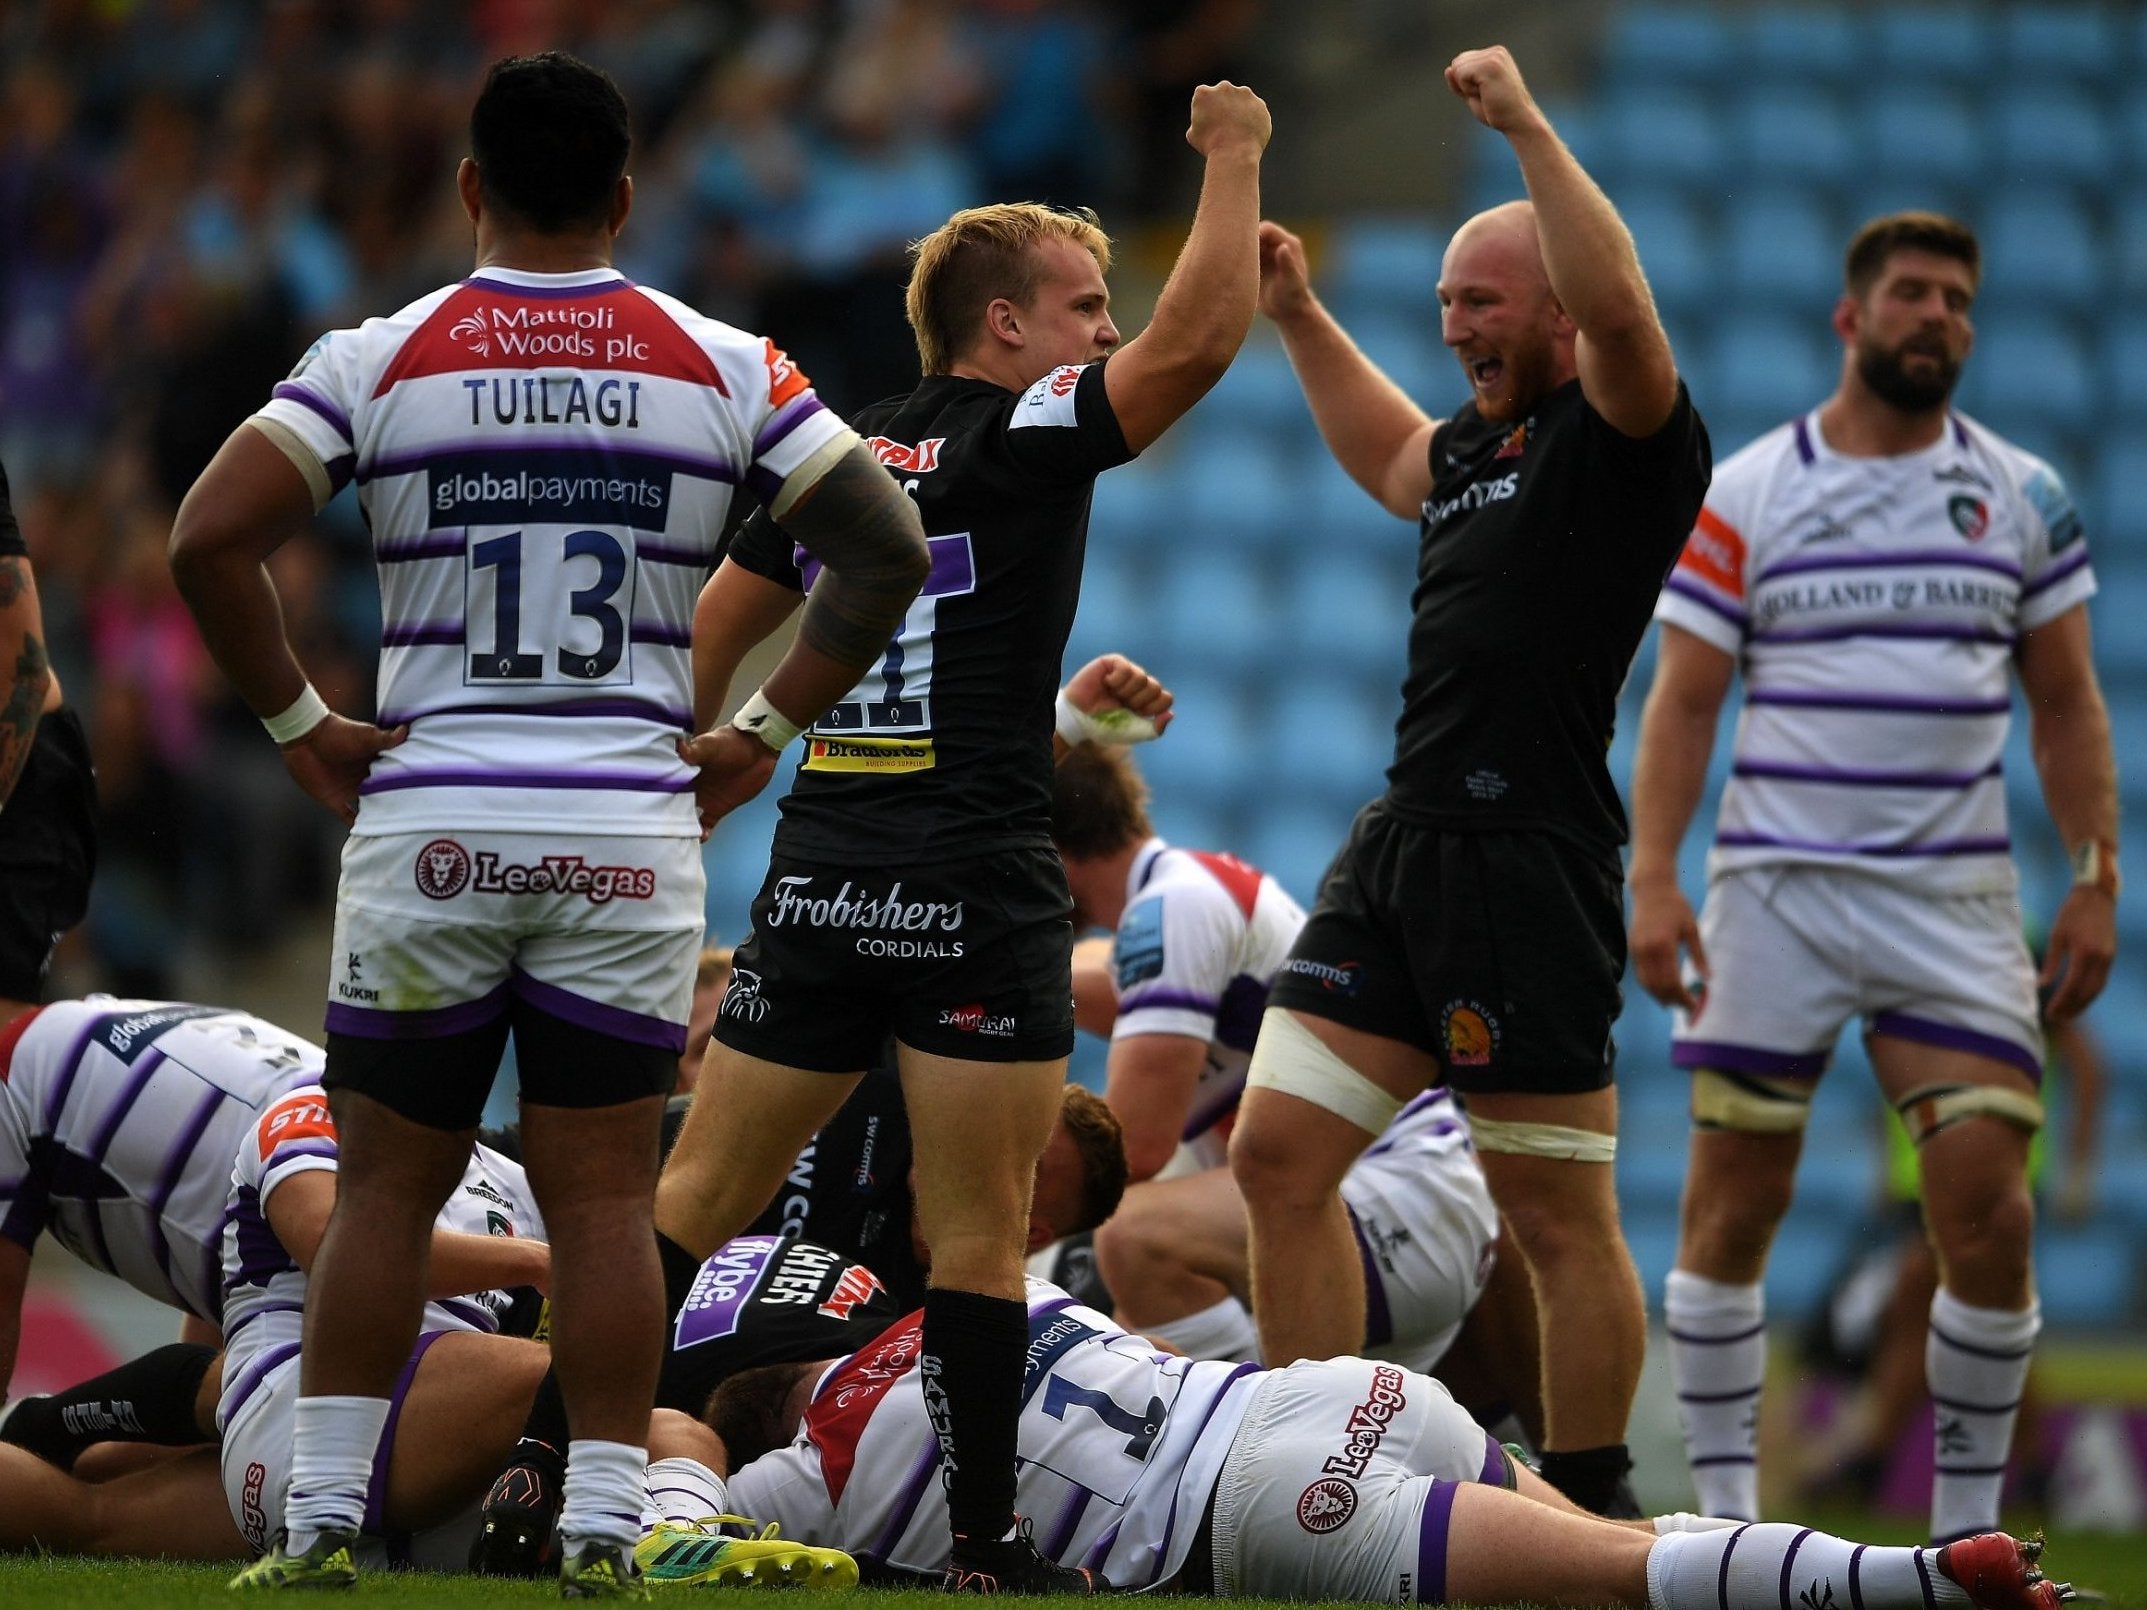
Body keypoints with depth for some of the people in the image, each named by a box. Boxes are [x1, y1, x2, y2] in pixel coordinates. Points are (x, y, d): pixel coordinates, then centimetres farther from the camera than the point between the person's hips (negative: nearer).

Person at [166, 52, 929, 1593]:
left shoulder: (380, 359, -1)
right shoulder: (723, 367, 3)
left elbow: (209, 539, -9)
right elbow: (888, 550, 1)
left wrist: (300, 724, 1)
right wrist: (761, 730, 6)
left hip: (427, 826, 0)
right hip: (631, 828, 0)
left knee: (390, 1188, 9)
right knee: (606, 1199, 5)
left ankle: (323, 1523, 8)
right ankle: (603, 1534, 2)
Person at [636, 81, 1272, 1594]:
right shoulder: (1025, 436, -5)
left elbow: (706, 648, 17)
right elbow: (1197, 337, -14)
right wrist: (1234, 156, -2)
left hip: (817, 881, 6)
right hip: (976, 886, -6)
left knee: (701, 1195, 10)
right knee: (978, 1232, -2)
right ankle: (988, 1542, -2)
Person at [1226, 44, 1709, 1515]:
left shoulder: (1626, 440, -5)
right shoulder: (1477, 450, 20)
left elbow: (1615, 307, -27)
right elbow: (1392, 462, 45)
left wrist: (1527, 126, -25)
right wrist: (1299, 318, 41)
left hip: (1527, 864, -9)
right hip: (1401, 845, 9)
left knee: (1560, 1220, -2)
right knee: (1279, 1151, 3)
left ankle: (1589, 1518, 7)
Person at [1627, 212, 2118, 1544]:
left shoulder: (2024, 498, 8)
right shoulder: (1743, 498, 3)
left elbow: (2066, 705, 11)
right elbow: (1683, 700, 2)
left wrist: (2097, 881, 3)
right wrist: (1654, 878, -9)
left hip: (1955, 904, 1)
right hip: (1776, 890, -1)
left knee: (1988, 1210, -8)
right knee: (1733, 1207, 0)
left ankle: (1969, 1524, 3)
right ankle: (1725, 1511, 10)